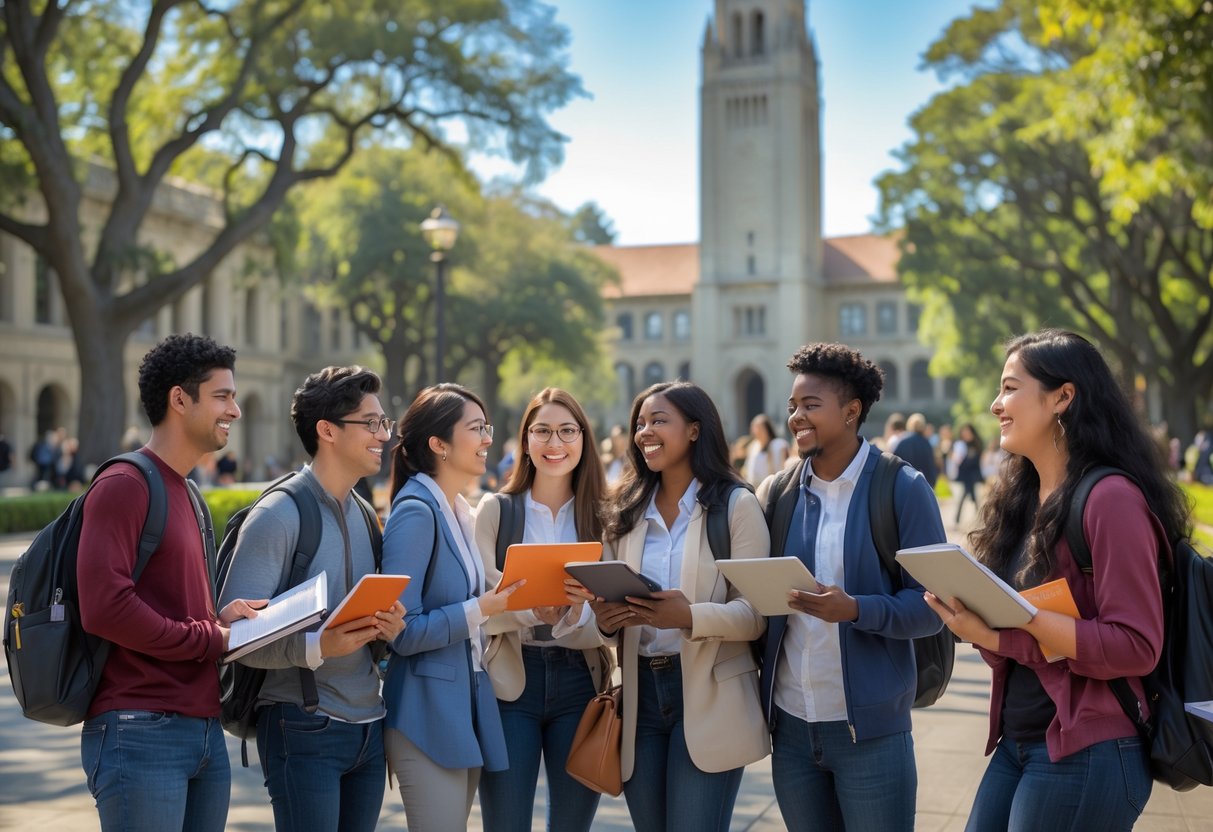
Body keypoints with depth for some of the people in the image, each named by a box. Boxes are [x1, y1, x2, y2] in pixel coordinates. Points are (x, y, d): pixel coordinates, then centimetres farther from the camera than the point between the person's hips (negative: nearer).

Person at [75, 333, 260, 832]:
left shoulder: (185, 493, 19)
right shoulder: (125, 484, -9)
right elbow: (103, 606, -20)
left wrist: (220, 619, 3)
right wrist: (211, 639, -11)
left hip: (203, 730, 9)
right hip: (141, 733, -9)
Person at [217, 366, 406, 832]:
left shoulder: (364, 513, 13)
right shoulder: (277, 517, -11)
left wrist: (388, 629, -2)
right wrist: (317, 646, -29)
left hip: (369, 724, 7)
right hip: (304, 728, -7)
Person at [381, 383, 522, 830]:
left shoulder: (459, 511, 11)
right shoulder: (415, 513, -15)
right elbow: (402, 633, -19)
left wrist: (509, 602, 4)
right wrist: (481, 609, -21)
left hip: (467, 707, 9)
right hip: (429, 716, -9)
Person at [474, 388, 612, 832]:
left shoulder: (603, 516, 5)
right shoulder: (495, 511, 2)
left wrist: (573, 615, -22)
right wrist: (532, 609, -26)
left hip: (579, 683, 1)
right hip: (511, 683, -1)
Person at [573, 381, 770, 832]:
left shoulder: (736, 505, -4)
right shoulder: (625, 510, 11)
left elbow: (756, 612, -10)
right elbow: (611, 599, 14)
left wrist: (691, 617, -27)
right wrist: (605, 620, -9)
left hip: (708, 698, -4)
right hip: (640, 693, 5)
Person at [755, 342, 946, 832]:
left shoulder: (903, 489, -7)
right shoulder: (777, 493, 6)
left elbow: (932, 605, -9)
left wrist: (855, 609, -24)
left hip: (870, 727, -4)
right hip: (790, 723, 4)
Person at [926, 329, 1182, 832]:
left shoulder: (1111, 498, -15)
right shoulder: (1021, 498, 10)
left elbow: (1136, 646, -19)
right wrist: (979, 626, -9)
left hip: (1085, 754, -7)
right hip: (1016, 745, 8)